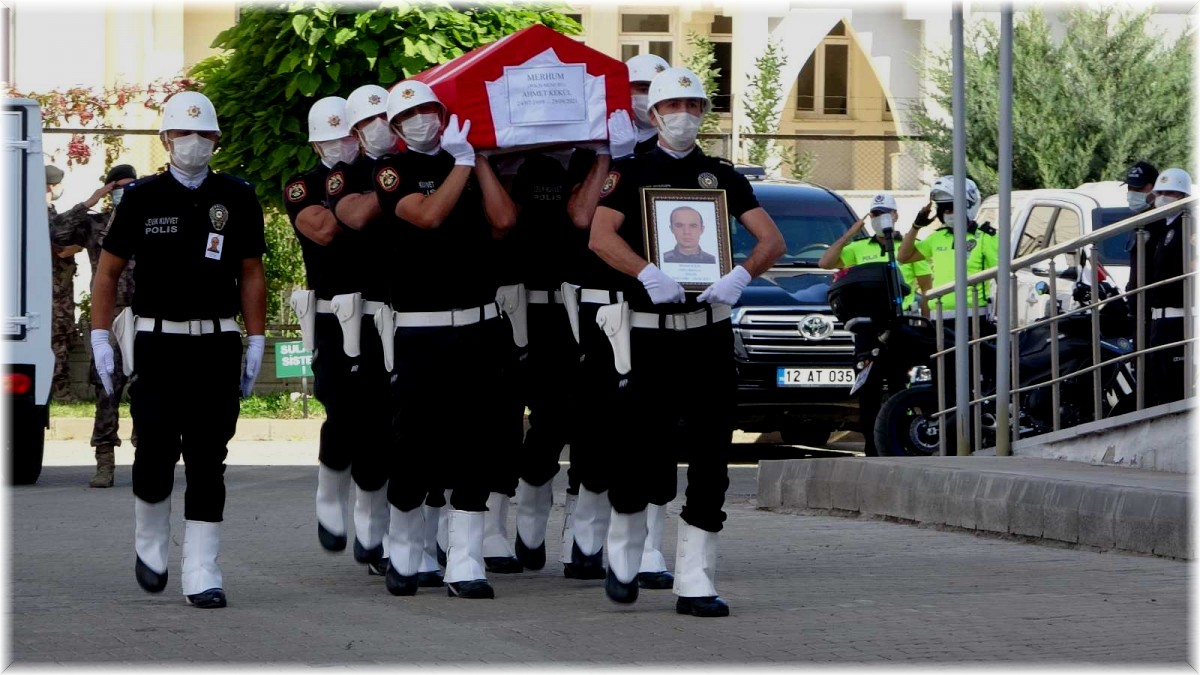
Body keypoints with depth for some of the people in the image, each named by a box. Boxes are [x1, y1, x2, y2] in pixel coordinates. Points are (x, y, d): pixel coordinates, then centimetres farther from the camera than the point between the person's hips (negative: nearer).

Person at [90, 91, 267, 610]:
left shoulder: (237, 198, 6)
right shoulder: (142, 198, 3)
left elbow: (250, 274, 10)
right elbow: (108, 271, 8)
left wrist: (256, 343, 5)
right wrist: (100, 339, 1)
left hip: (217, 346, 1)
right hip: (156, 342, -1)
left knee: (207, 460, -1)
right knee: (156, 452, -7)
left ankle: (202, 575, 1)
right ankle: (150, 544, 21)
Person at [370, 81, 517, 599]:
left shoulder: (473, 165, 14)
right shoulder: (393, 171, 0)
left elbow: (503, 220, -3)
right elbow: (429, 215, -18)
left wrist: (481, 157, -2)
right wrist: (463, 159, -11)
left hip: (480, 327, 4)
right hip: (420, 331, -4)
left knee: (475, 444, 0)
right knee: (414, 444, -3)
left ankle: (464, 565, 2)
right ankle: (402, 554, 18)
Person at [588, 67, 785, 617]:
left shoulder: (722, 176, 13)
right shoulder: (631, 174, 5)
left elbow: (772, 240, 6)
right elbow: (600, 236, -10)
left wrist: (741, 275, -14)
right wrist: (648, 273, -25)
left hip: (709, 330, 2)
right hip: (648, 331, -2)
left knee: (710, 459, -3)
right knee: (642, 457, -3)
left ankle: (695, 584, 1)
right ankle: (623, 551, 24)